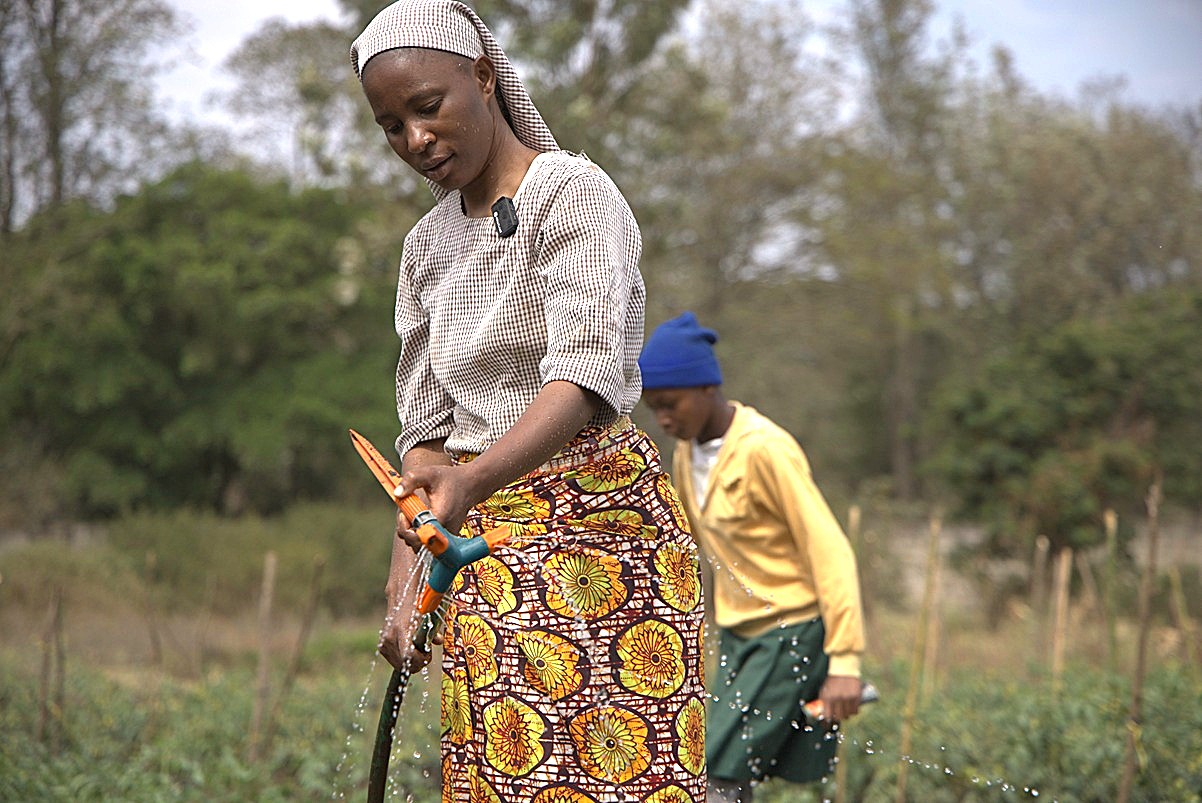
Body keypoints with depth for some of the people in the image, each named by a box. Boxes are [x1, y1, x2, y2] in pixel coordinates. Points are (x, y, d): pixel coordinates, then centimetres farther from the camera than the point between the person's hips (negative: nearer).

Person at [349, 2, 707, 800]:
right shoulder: (428, 244, 16)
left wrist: (473, 481, -38)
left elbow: (587, 374, -22)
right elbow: (428, 430, 15)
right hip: (486, 545, 6)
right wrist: (406, 584, 2)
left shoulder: (573, 192, -7)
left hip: (599, 519, -6)